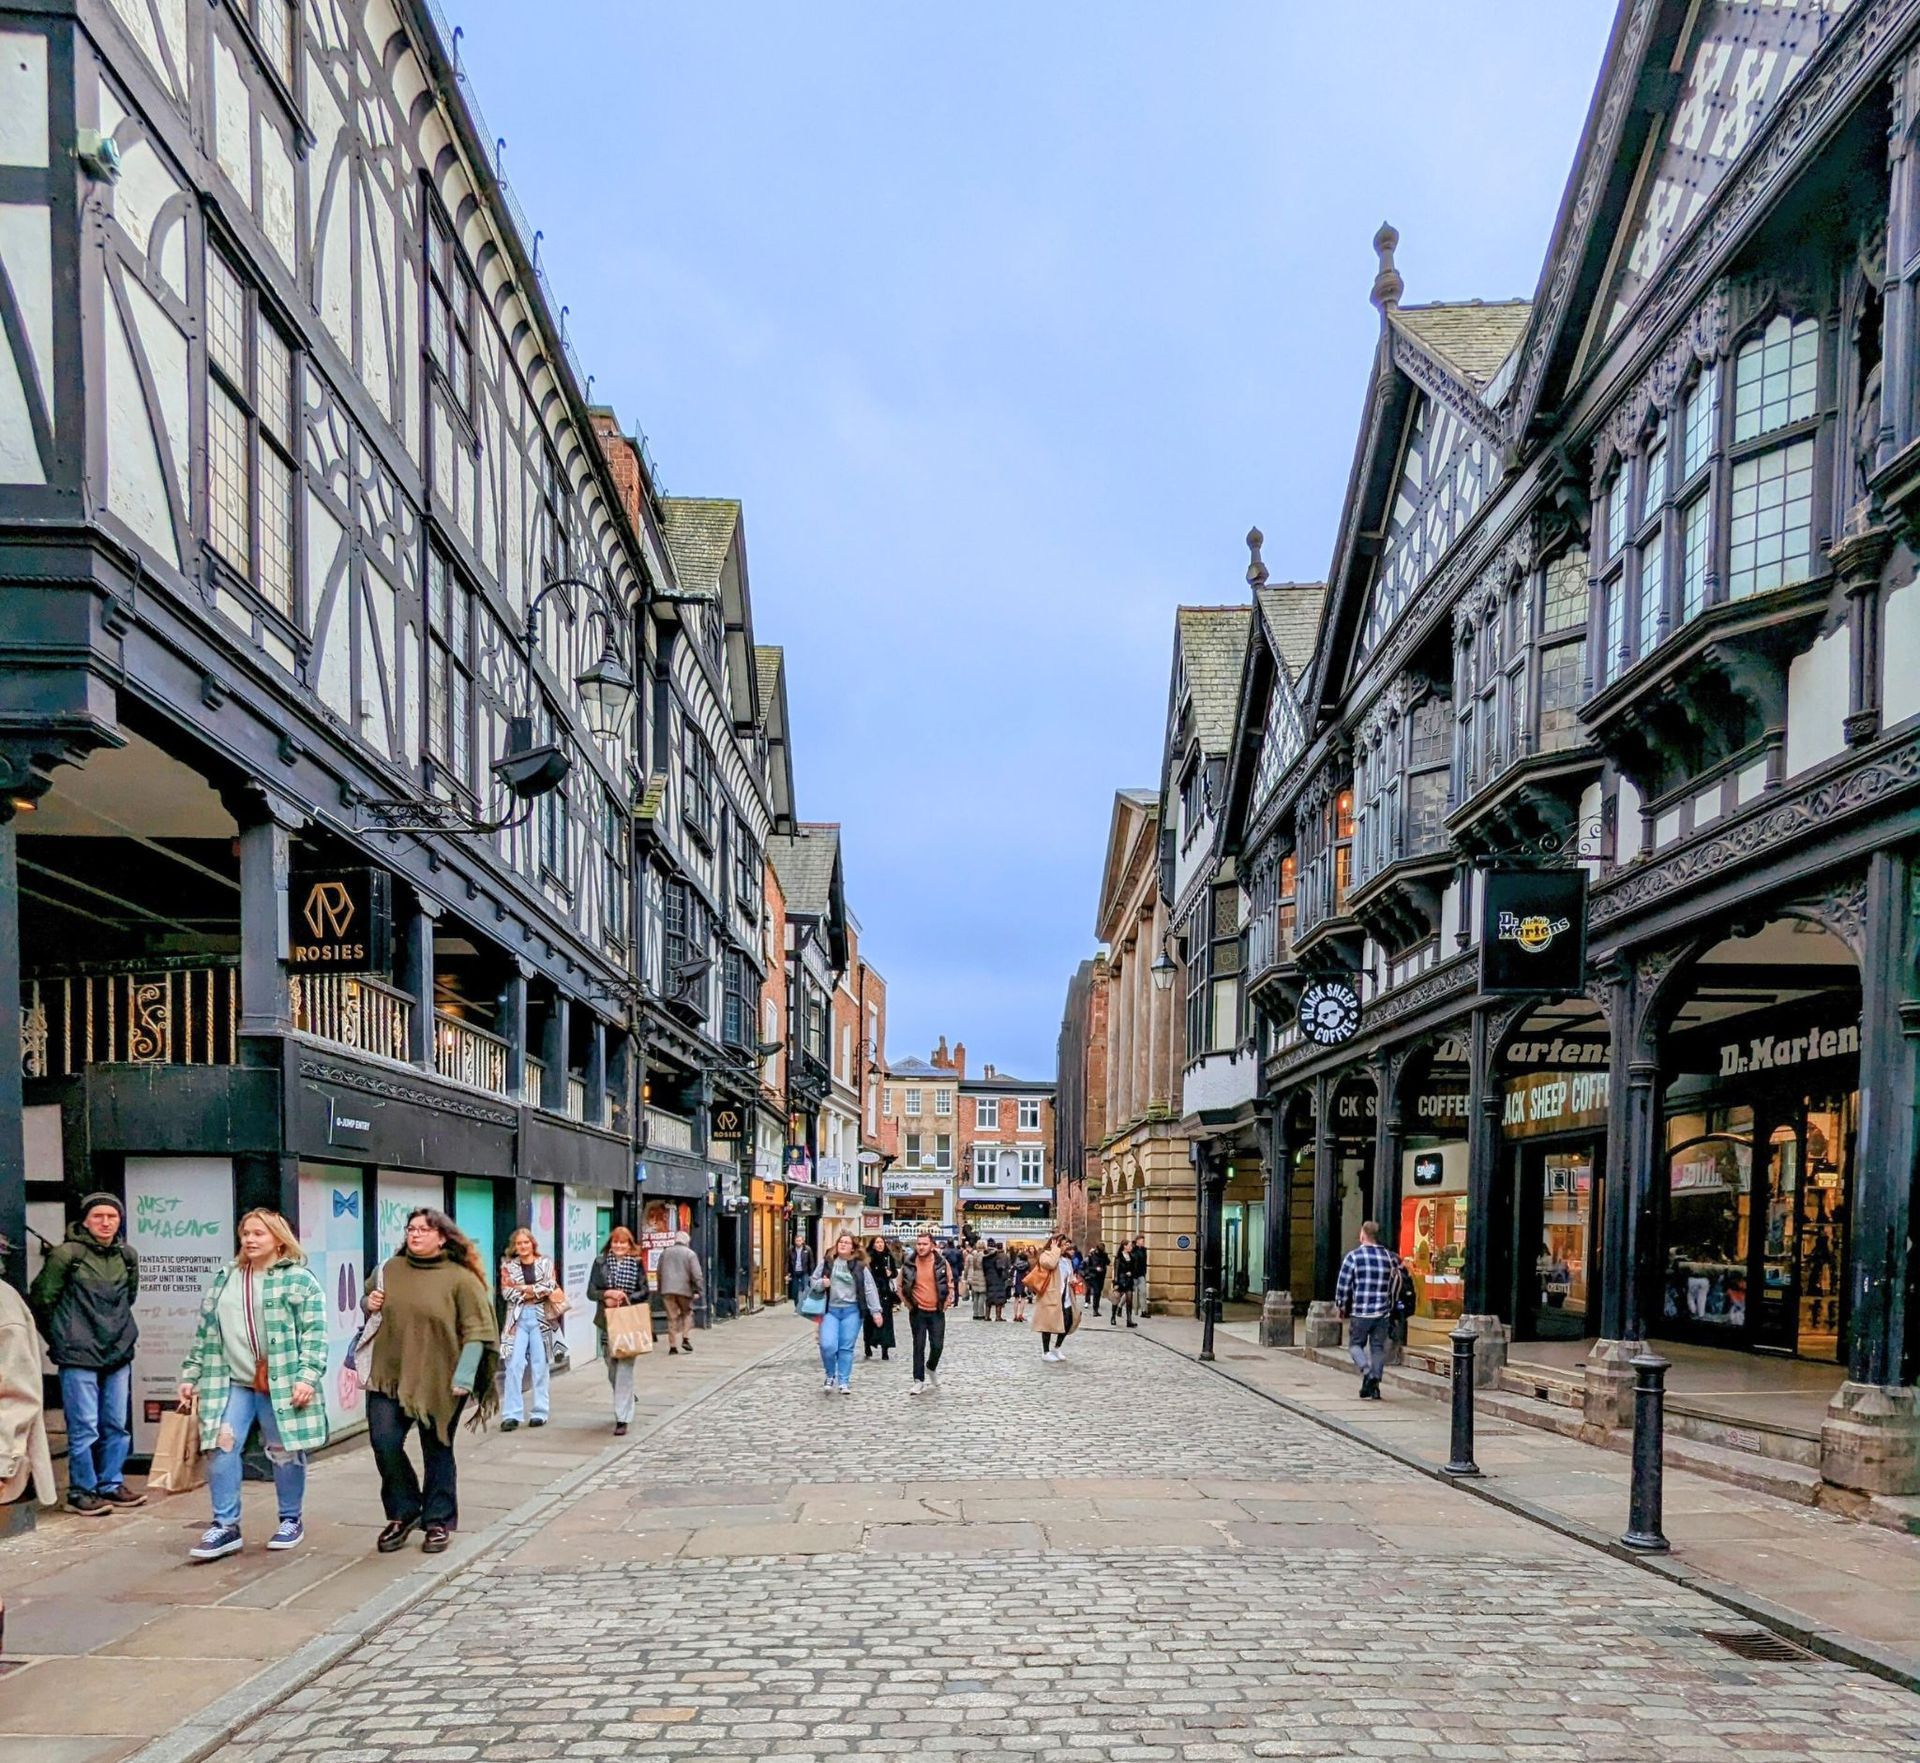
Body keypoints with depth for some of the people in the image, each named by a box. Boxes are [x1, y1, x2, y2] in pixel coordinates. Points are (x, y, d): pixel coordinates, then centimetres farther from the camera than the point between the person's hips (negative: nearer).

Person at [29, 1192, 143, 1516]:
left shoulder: (128, 1256, 6)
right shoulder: (66, 1254, -9)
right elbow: (41, 1299, -1)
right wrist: (61, 1338, 7)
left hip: (119, 1353, 5)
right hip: (79, 1356, -5)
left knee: (118, 1425, 10)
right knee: (84, 1428, -3)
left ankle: (111, 1485, 21)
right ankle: (81, 1492, 8)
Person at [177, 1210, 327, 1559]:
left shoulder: (299, 1279, -3)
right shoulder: (224, 1279, 13)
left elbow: (314, 1334, -9)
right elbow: (205, 1331, 17)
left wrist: (308, 1376, -17)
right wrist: (190, 1374, 13)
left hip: (282, 1383, -4)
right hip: (231, 1382, 4)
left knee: (285, 1451, 5)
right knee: (221, 1447, -6)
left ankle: (290, 1521, 22)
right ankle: (225, 1526, 4)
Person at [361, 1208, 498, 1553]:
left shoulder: (461, 1278, -7)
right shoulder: (392, 1269, 6)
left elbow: (476, 1331, -9)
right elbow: (374, 1306, 24)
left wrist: (464, 1377, -16)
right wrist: (370, 1303, 0)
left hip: (437, 1382, -3)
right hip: (389, 1376, 3)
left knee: (437, 1452, 7)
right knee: (384, 1444, -4)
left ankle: (438, 1522, 23)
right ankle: (403, 1513, 17)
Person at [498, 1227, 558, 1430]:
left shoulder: (546, 1262, 8)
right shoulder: (508, 1267, 9)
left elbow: (550, 1286, -5)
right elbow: (506, 1292, -4)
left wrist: (525, 1288, -9)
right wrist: (537, 1290, -8)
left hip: (541, 1317, 0)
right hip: (518, 1318, 0)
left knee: (540, 1365, 3)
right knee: (514, 1365, -8)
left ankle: (540, 1412, 10)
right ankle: (511, 1414, -8)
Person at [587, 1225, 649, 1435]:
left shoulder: (637, 1263, 3)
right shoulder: (600, 1262, 5)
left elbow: (644, 1292, 1)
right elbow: (591, 1292, 3)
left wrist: (622, 1299, -13)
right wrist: (608, 1294, -15)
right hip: (608, 1322, 2)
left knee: (624, 1369, -10)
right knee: (612, 1369, 11)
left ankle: (622, 1418, -9)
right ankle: (625, 1403, 36)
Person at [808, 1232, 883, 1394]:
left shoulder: (860, 1266, 2)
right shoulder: (827, 1263, 4)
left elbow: (870, 1289, 0)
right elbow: (813, 1281, 13)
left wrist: (875, 1311, -5)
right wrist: (821, 1284, -10)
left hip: (851, 1311, 0)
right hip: (830, 1310, 0)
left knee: (846, 1348, 2)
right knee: (828, 1345, -13)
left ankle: (844, 1382, 14)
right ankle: (830, 1375, 12)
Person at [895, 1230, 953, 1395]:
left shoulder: (942, 1263, -5)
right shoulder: (908, 1264, -4)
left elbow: (950, 1286, 4)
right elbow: (901, 1286, 7)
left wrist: (945, 1304, 0)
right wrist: (908, 1304, 2)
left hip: (937, 1312, 0)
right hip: (917, 1312, 0)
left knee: (937, 1345, 0)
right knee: (919, 1346, 1)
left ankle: (931, 1368, 31)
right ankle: (919, 1381, 6)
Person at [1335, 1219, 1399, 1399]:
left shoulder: (1353, 1256, -6)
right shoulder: (1389, 1257, 4)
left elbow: (1343, 1284, -4)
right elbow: (1396, 1282, 9)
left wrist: (1342, 1305, 9)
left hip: (1360, 1312, -3)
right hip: (1383, 1313, 3)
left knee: (1355, 1344, 11)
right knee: (1378, 1347, 10)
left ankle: (1366, 1371, -14)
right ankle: (1374, 1386, 7)